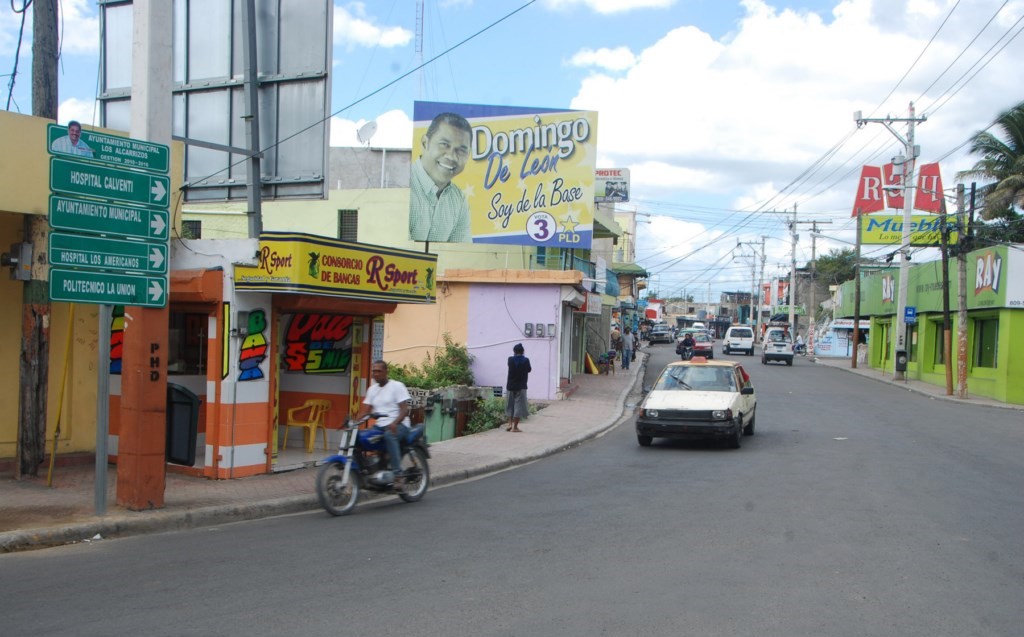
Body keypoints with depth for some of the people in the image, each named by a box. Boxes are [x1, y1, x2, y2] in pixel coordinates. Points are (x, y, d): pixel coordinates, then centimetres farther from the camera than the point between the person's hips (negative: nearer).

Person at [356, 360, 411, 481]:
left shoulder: (397, 386, -4)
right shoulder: (372, 389, 15)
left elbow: (405, 410, -12)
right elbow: (365, 411, 10)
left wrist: (394, 423, -30)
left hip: (399, 425, -6)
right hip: (380, 426, 6)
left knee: (389, 435, -39)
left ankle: (397, 471, -38)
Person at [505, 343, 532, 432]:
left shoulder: (510, 359, -4)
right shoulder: (525, 360, -9)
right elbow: (529, 370, 7)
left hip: (511, 386, 3)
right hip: (521, 387, -3)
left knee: (510, 405, 17)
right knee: (519, 406, 1)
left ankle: (510, 424, 9)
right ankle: (515, 427, 0)